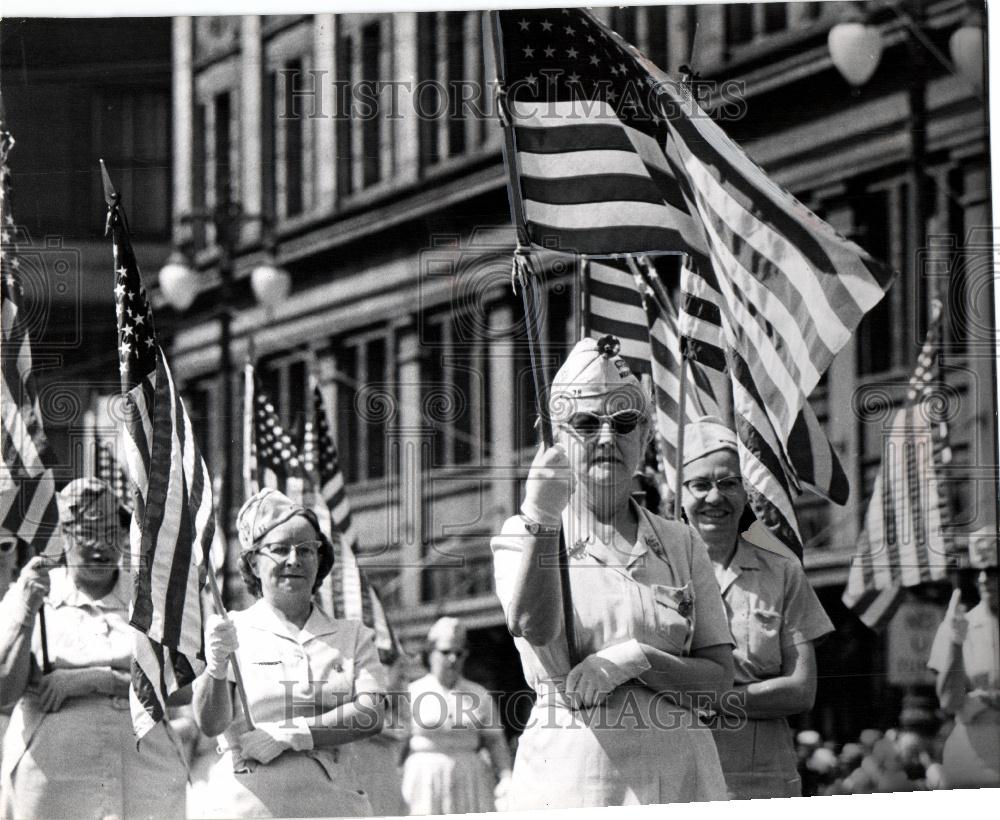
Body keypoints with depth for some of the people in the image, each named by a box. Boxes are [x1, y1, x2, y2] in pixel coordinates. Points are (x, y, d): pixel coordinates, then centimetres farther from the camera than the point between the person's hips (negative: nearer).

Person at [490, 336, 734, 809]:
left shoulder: (681, 545, 12)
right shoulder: (521, 536, 5)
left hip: (676, 773, 2)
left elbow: (719, 676, 6)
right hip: (569, 767, -2)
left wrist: (636, 659, -11)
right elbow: (532, 627, -16)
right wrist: (542, 523, -31)